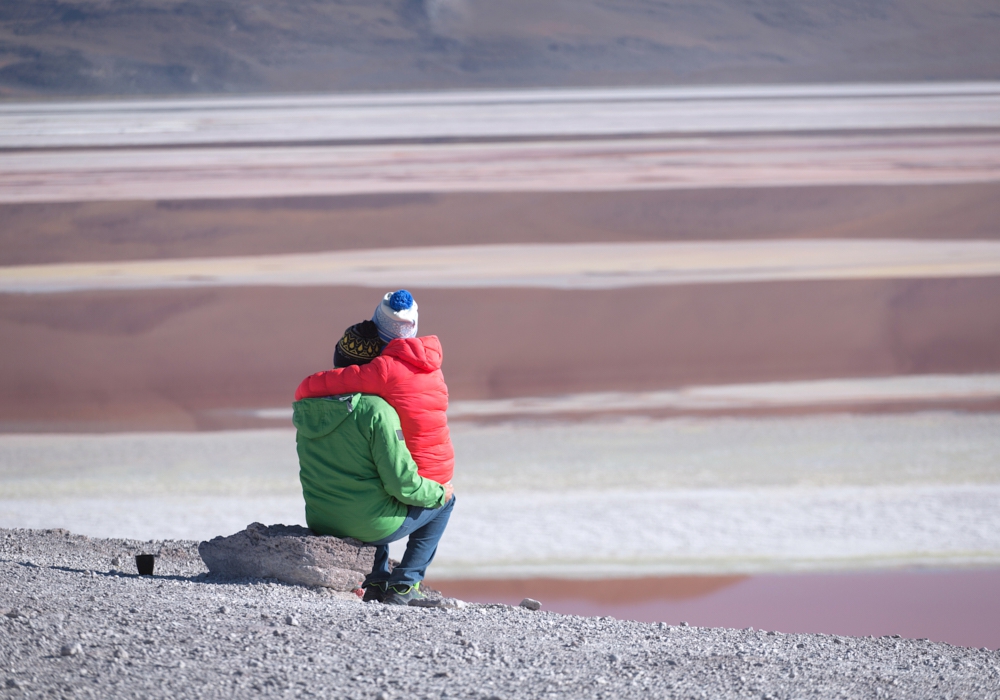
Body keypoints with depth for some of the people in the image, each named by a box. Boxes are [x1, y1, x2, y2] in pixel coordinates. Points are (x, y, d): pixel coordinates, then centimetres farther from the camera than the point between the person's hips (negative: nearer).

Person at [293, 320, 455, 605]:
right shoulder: (376, 410, -22)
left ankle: (376, 582, 30)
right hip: (371, 526, -7)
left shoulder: (306, 409, -1)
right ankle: (403, 586, 14)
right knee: (444, 500, 18)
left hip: (321, 522, 7)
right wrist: (438, 493, -2)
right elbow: (402, 484, -20)